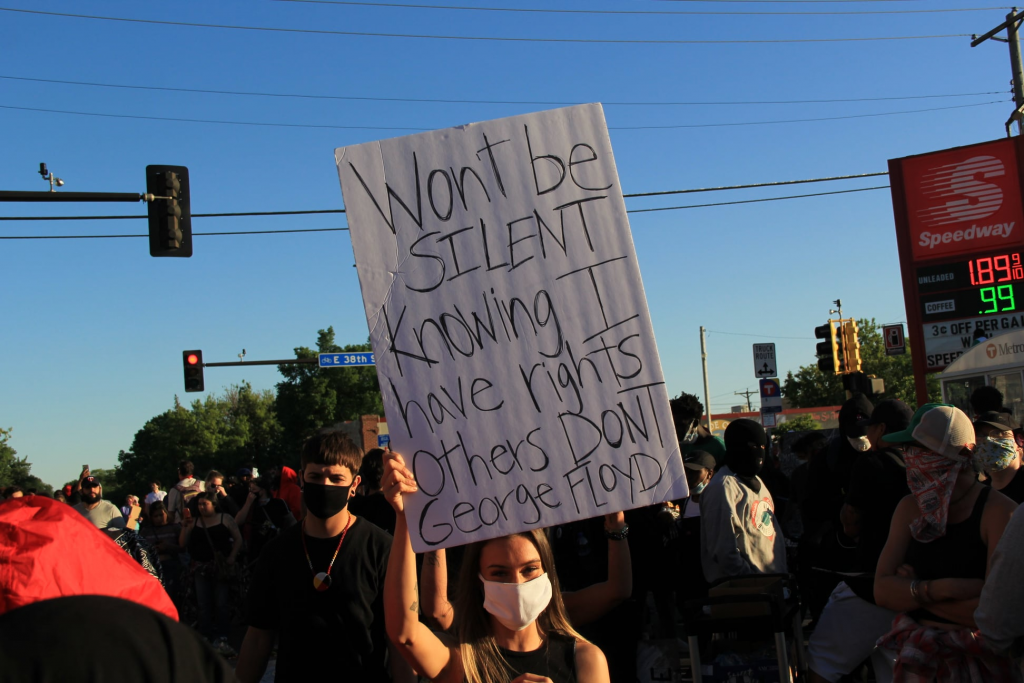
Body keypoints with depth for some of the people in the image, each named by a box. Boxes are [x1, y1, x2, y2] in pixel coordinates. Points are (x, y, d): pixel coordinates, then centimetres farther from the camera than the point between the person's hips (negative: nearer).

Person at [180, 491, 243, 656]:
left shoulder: (225, 519, 1)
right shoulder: (194, 521, 8)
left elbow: (238, 539, 1)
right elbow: (182, 544, 6)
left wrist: (231, 558, -9)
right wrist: (185, 526, -6)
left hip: (221, 567, -3)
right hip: (200, 567, 3)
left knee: (221, 604, -4)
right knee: (204, 604, 3)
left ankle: (221, 639, 1)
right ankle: (207, 639, 8)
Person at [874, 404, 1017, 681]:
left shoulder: (999, 512, -15)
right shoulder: (910, 508, 1)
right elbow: (882, 590, -6)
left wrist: (912, 591, -14)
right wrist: (940, 589, -23)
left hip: (979, 659, -4)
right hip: (917, 657, 5)